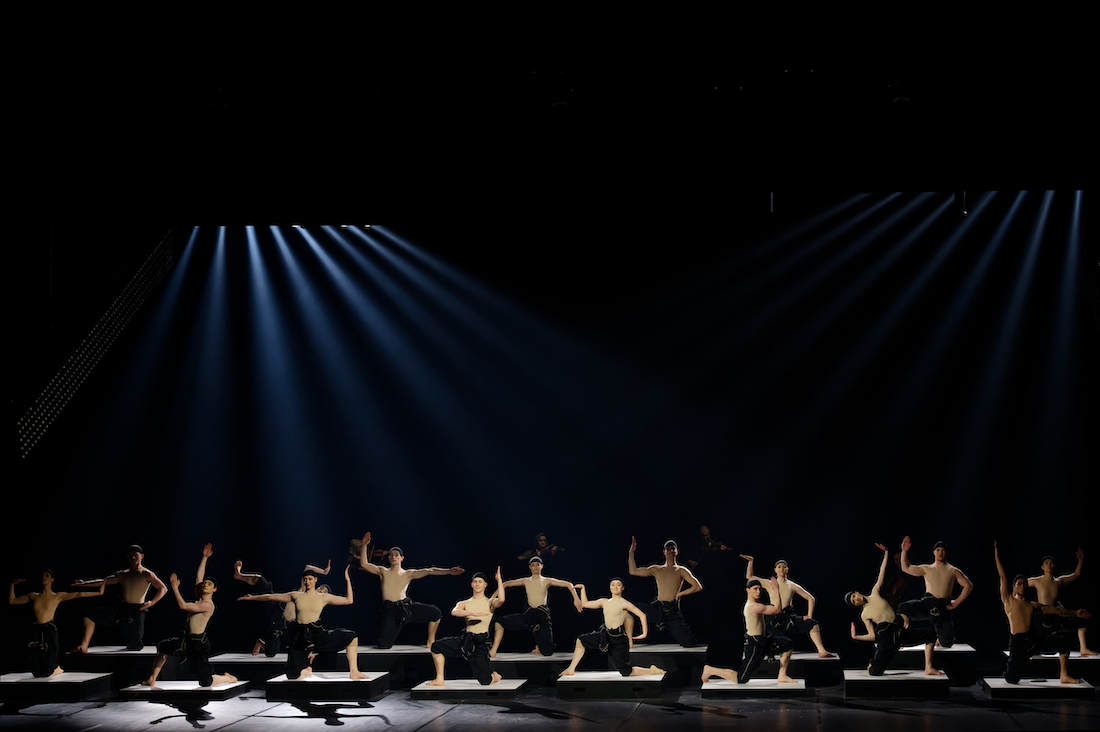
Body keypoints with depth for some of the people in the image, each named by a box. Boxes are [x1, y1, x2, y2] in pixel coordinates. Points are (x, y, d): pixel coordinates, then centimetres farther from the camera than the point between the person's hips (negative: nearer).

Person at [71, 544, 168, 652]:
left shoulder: (146, 574, 0)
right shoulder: (123, 575, 16)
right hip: (121, 609, 5)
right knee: (91, 615, -11)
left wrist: (152, 602, -16)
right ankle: (84, 646, -17)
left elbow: (164, 589, -4)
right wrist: (84, 583, 1)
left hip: (136, 611, -5)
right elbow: (103, 582, 12)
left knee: (134, 647, -4)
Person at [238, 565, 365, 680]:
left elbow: (348, 600, 5)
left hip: (317, 633, 0)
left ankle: (353, 672, -10)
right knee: (293, 675, -9)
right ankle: (305, 670, 29)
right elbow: (271, 597, 15)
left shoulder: (324, 597, 7)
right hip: (299, 636, 0)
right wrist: (252, 597, 16)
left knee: (351, 637, -18)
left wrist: (347, 580, 1)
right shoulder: (296, 596, 9)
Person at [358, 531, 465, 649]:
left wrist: (449, 571, -9)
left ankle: (431, 642, 2)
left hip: (406, 607, 1)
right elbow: (364, 564, 6)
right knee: (383, 645, -14)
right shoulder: (383, 572, 13)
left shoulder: (408, 574, 12)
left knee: (435, 612, -15)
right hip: (390, 610, -1)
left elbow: (429, 571, 2)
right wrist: (364, 546, -5)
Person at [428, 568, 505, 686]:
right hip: (466, 640, 4)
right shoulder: (465, 603, 12)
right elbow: (454, 612, -11)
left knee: (485, 681, -11)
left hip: (481, 642, -4)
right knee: (436, 646, -11)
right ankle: (440, 679, 1)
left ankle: (495, 676, 28)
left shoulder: (489, 603, 4)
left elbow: (501, 600, -20)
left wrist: (499, 580, -15)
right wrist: (473, 613, -23)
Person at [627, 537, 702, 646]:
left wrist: (679, 594, -2)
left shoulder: (681, 570, 8)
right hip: (656, 608, 3)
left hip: (672, 610, -3)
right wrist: (631, 552, 8)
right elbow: (633, 571, 12)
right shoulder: (656, 569, 16)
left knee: (689, 643, -13)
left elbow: (698, 587, 2)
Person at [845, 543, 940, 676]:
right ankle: (872, 665, 25)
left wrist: (886, 553, 0)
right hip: (887, 638, -4)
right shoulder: (864, 615, 3)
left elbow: (882, 571, 4)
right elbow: (873, 635, 2)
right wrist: (855, 637, -6)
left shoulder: (875, 593, 8)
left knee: (930, 634, -7)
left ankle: (928, 668, -8)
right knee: (874, 672, -13)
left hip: (902, 631, 4)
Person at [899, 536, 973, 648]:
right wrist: (904, 551, 7)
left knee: (947, 643, -1)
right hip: (927, 603, 0)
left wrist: (957, 602, 4)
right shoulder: (926, 569, 19)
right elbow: (906, 568, 17)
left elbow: (969, 586, 13)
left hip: (943, 607, 0)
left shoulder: (953, 571, 15)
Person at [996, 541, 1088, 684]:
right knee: (1012, 679, -18)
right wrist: (997, 557, 0)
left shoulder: (1032, 605, 20)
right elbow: (1003, 577, 3)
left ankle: (1063, 676, 1)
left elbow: (1055, 610, 20)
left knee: (1066, 639, -7)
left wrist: (1075, 613, 11)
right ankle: (1009, 668, 23)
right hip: (1017, 643, -5)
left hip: (1034, 640, 5)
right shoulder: (1009, 600, 7)